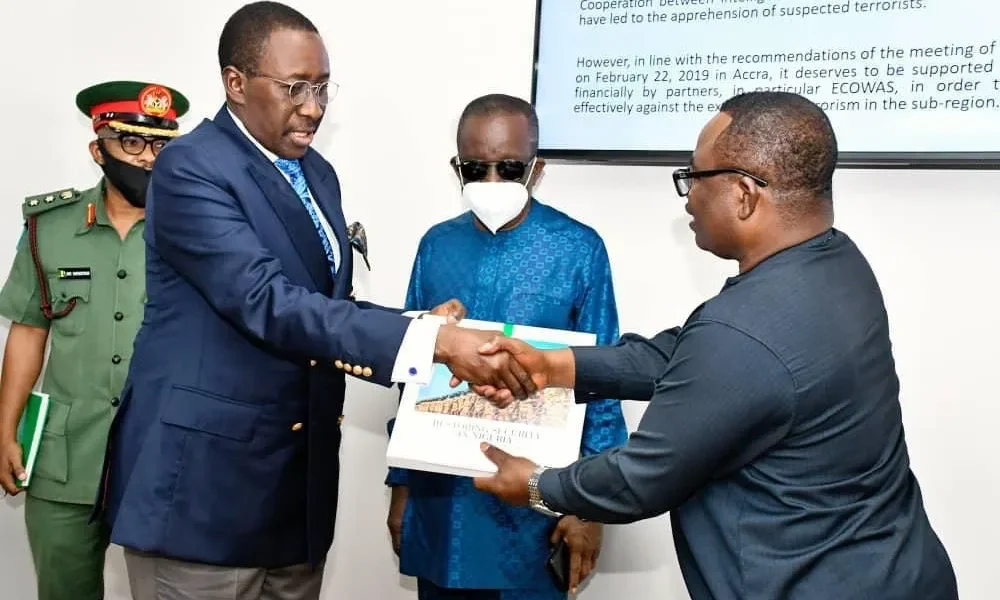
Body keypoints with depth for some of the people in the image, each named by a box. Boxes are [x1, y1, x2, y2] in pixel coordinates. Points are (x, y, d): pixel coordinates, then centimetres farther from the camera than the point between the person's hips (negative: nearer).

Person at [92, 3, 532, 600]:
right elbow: (266, 302, -26)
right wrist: (431, 341, -32)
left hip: (299, 478, 7)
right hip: (204, 475, -7)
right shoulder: (192, 167, -14)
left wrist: (420, 328, -4)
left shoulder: (317, 173, 11)